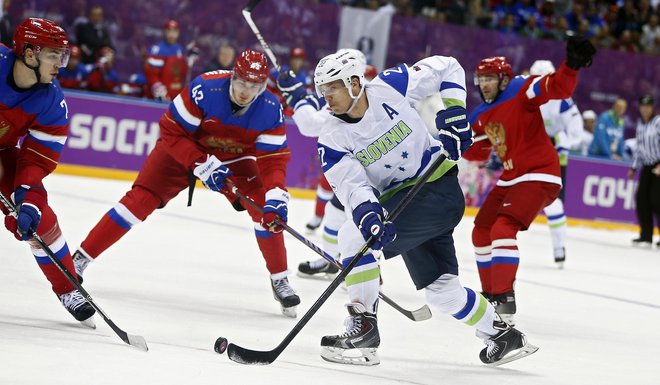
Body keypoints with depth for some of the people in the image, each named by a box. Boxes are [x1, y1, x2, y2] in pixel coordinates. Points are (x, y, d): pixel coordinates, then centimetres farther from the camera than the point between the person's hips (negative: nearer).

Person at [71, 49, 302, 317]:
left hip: (234, 157, 3)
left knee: (266, 209, -14)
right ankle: (80, 259, -8)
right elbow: (171, 131, -26)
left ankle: (279, 280, 4)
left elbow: (273, 159, -21)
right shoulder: (205, 89, -33)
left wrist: (276, 195, -37)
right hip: (184, 147, -3)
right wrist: (202, 164, -33)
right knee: (141, 200, -15)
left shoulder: (270, 109, -23)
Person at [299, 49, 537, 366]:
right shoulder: (332, 137, -5)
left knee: (353, 236, -22)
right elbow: (351, 183, -19)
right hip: (397, 199, 6)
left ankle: (363, 328, -17)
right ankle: (502, 336, 28)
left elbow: (446, 68, 0)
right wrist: (367, 210, -39)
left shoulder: (390, 87, -13)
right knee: (441, 291, 7)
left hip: (438, 190, -6)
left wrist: (453, 113, -9)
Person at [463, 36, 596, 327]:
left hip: (538, 176, -9)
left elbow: (559, 88, -26)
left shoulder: (521, 91, -12)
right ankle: (490, 294, 31)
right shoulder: (482, 115, 11)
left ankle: (505, 300, -26)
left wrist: (572, 64, -44)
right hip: (510, 179, 9)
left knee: (503, 229, -24)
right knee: (481, 232, 15)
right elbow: (478, 153, 19)